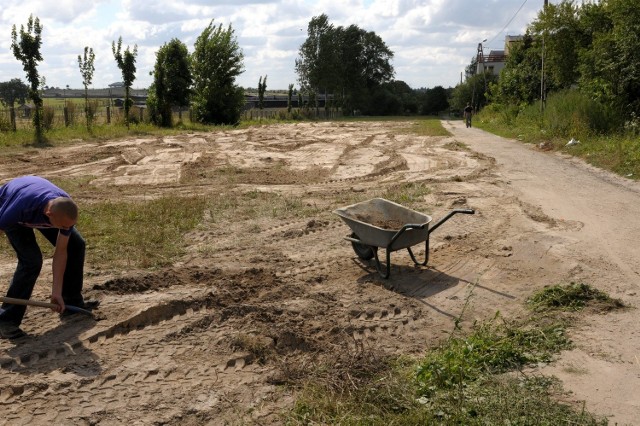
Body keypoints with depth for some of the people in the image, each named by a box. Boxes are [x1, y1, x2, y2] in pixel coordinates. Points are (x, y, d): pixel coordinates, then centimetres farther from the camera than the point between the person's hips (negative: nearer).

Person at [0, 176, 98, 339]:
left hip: (41, 208, 5)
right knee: (32, 260, -22)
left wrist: (56, 292, -23)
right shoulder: (22, 207, -47)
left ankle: (72, 302, 12)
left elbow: (60, 252, -23)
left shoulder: (66, 210, -32)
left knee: (76, 245, -3)